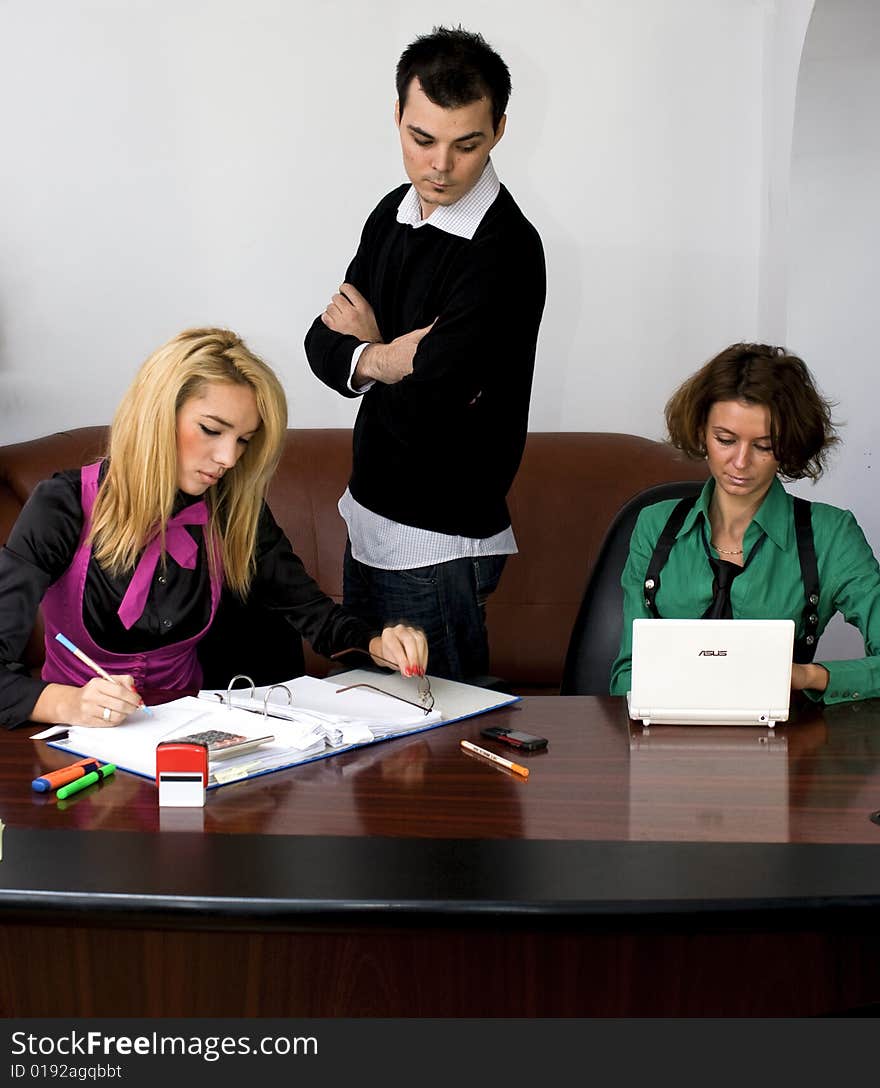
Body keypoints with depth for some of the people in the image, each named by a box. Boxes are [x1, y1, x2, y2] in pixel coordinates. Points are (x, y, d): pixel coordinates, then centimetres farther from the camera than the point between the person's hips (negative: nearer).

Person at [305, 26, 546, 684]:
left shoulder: (504, 251, -22)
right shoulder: (396, 214, 5)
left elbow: (419, 414, -27)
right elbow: (323, 341, 6)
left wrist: (365, 349, -7)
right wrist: (377, 361, -16)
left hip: (438, 547, -8)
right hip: (368, 517, 8)